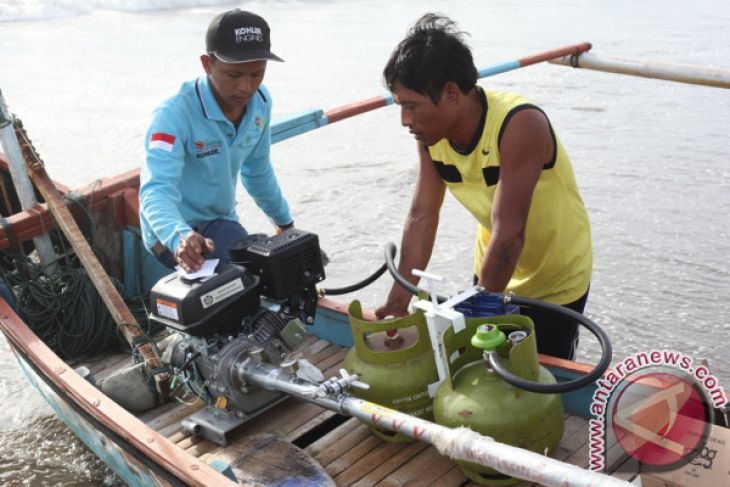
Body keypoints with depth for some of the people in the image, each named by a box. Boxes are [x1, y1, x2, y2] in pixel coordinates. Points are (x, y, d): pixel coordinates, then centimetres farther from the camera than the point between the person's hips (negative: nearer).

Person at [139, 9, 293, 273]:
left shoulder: (260, 102, -6)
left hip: (222, 223, 7)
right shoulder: (174, 115, -26)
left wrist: (286, 223, 19)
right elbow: (157, 190, -37)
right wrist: (179, 237, -57)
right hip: (173, 233, -7)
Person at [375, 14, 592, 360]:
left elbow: (509, 234, -35)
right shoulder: (431, 134, -14)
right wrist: (398, 302, -17)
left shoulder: (519, 125, -34)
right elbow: (421, 217, -12)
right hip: (492, 270, 6)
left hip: (557, 282, -5)